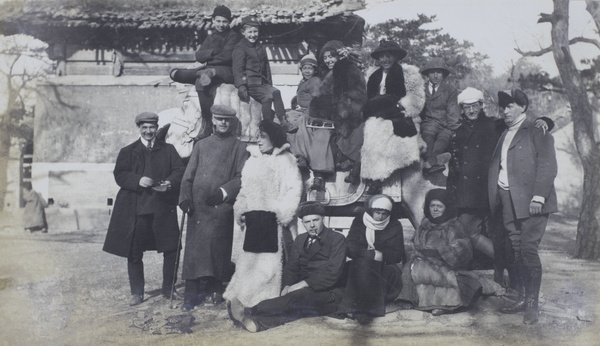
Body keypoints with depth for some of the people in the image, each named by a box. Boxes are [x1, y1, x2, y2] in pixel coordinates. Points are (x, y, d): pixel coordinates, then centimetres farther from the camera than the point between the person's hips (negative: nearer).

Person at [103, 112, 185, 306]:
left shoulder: (168, 150, 14)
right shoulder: (127, 152, 12)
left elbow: (179, 171, 5)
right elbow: (119, 175, 0)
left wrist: (169, 183, -15)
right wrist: (138, 180, -18)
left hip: (163, 209, 0)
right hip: (135, 211, 0)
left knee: (171, 250, -1)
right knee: (134, 254, 3)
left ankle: (169, 289, 17)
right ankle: (137, 293, 16)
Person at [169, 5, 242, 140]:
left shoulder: (234, 36, 5)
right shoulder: (211, 37, 23)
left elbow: (226, 57, -10)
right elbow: (199, 55, 10)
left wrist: (206, 63, -5)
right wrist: (214, 52, -8)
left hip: (226, 71, -7)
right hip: (209, 69, 7)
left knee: (200, 82, -38)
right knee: (175, 73, -8)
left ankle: (207, 125, -33)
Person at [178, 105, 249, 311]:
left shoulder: (239, 147, 9)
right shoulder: (201, 145, 18)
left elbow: (242, 177, -1)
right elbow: (188, 175, 12)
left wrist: (224, 191, -14)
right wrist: (185, 197, -2)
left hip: (222, 206, -2)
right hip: (198, 206, 2)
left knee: (218, 246, 0)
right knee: (194, 246, -2)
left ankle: (216, 289, 13)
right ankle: (192, 292, 2)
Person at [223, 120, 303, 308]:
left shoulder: (285, 160, 0)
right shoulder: (252, 161, 17)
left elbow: (295, 188, -8)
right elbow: (244, 191, 19)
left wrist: (282, 213, -13)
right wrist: (240, 212, 6)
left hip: (271, 221, -5)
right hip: (252, 220, 5)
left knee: (269, 262, -5)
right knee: (247, 261, 4)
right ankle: (244, 299, 11)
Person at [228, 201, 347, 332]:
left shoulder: (337, 239, 0)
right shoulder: (300, 240, 19)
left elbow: (332, 273, -12)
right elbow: (291, 267, 13)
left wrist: (302, 284, -18)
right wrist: (287, 286, -9)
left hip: (328, 295, -6)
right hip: (305, 291, 6)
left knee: (296, 298, -34)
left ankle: (249, 312, -49)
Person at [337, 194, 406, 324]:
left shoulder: (395, 226, 10)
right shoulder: (359, 222, 8)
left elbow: (397, 254, 1)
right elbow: (350, 247, -7)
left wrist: (381, 255, -15)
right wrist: (373, 254, -19)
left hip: (385, 267, 1)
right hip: (360, 264, -1)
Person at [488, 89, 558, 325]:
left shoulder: (537, 132, 0)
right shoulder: (504, 134, 21)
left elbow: (547, 166, -9)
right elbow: (496, 167, 17)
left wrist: (538, 197, -17)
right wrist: (494, 200, 8)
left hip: (530, 201, -6)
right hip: (507, 202, 6)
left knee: (528, 249, -9)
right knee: (516, 251, 7)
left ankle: (532, 305, -2)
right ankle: (522, 298, 15)